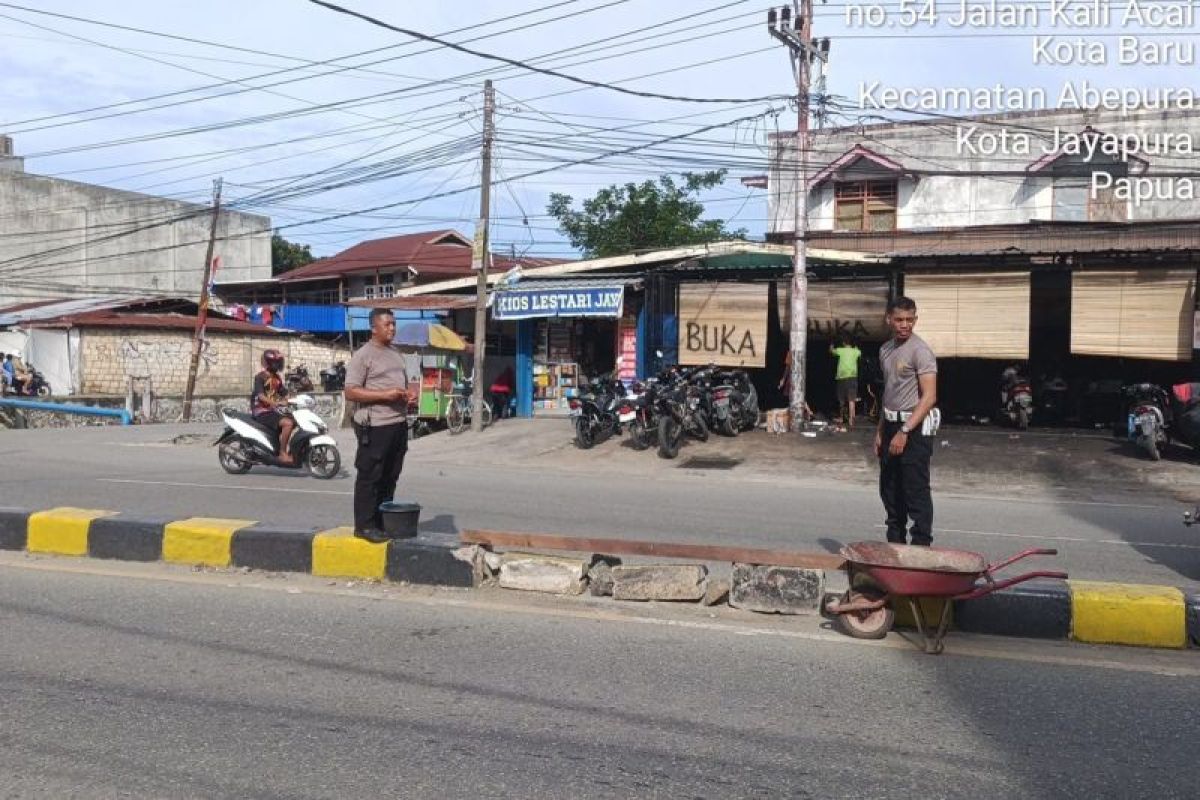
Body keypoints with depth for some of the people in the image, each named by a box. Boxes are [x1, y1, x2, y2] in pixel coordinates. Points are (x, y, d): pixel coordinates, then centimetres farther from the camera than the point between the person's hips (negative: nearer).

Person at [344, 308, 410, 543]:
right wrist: (385, 395, -21)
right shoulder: (363, 355, -8)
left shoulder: (396, 354, 17)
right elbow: (351, 392, -14)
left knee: (390, 477, 13)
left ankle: (383, 521, 22)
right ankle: (364, 525, 3)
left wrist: (406, 395, 7)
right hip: (375, 426, -8)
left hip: (399, 424, 8)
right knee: (369, 477, -3)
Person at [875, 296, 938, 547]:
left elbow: (929, 397, -19)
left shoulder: (920, 350, -13)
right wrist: (880, 431, 16)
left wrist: (904, 432, -23)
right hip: (892, 425, 8)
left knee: (916, 491, -5)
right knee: (890, 489, 14)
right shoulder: (886, 350, 12)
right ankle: (895, 544, 26)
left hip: (915, 428, -8)